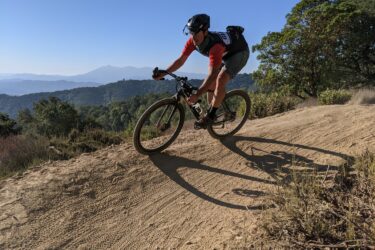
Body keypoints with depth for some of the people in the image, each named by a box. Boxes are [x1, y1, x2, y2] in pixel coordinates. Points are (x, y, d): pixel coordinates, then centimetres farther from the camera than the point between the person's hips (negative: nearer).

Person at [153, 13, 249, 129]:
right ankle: (211, 113, 14)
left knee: (220, 80, -25)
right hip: (225, 54, 7)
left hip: (239, 53, -7)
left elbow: (212, 74, -46)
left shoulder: (215, 45, -42)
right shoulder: (192, 41, -21)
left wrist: (197, 95, -53)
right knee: (211, 83, 0)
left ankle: (210, 116, -13)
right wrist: (162, 74, -24)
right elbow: (180, 60, -16)